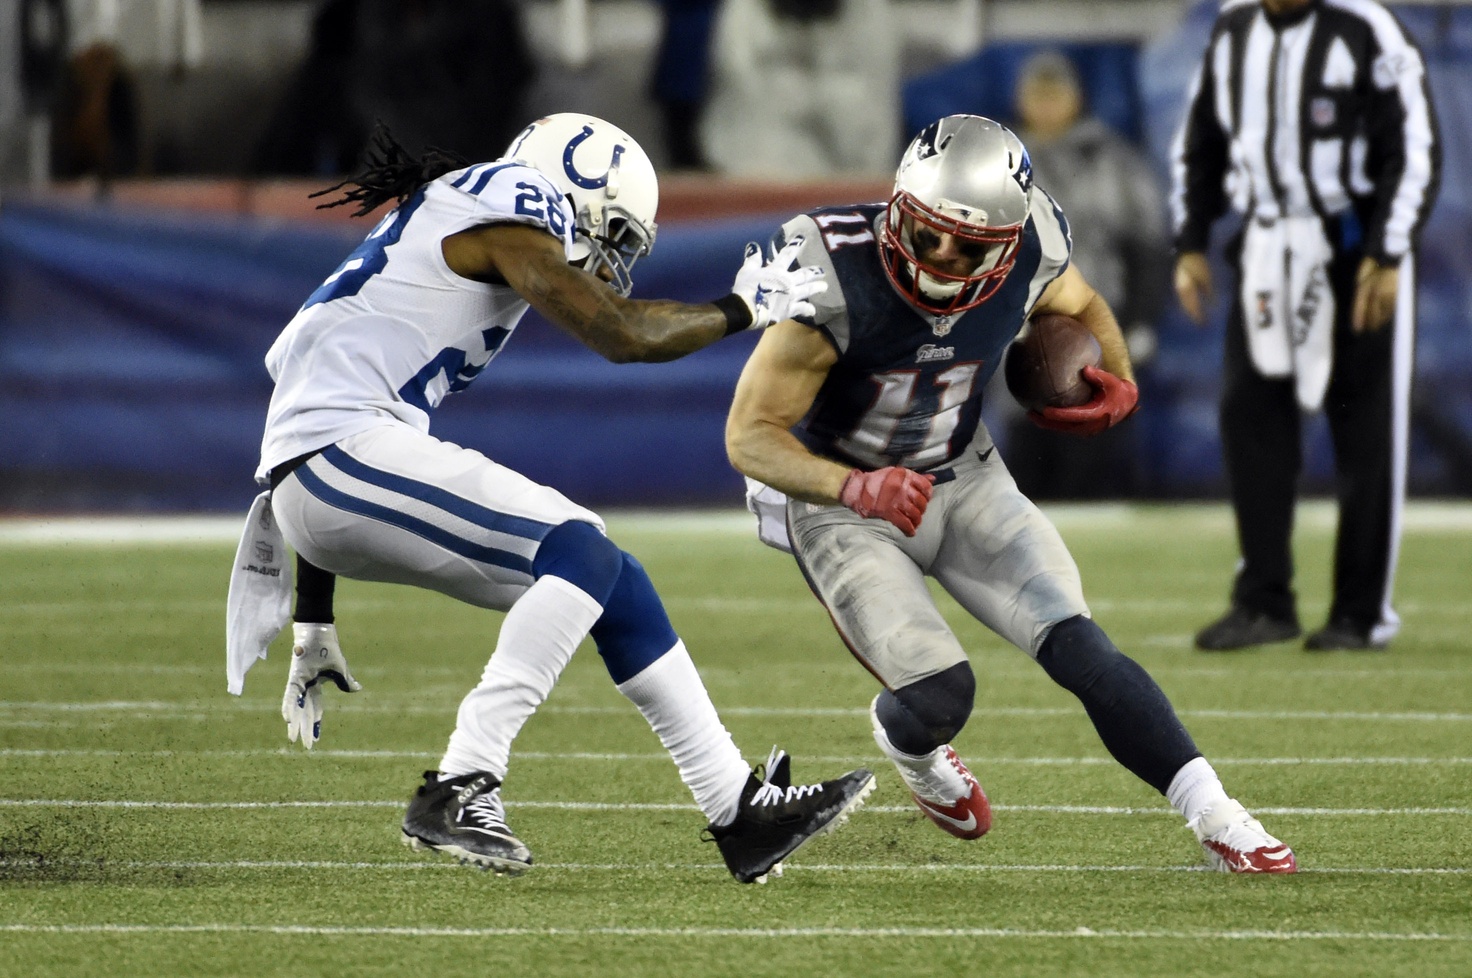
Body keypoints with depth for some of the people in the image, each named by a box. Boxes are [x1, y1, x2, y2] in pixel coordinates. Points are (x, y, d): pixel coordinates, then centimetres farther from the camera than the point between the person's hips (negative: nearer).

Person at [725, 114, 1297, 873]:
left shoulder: (1029, 258, -17)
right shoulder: (837, 283, -31)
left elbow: (1080, 309, 9)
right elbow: (751, 435, -27)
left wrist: (1116, 383, -12)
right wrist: (855, 487, -44)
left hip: (963, 480, 3)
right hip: (838, 500, -3)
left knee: (1076, 646, -14)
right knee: (939, 695, -17)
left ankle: (1217, 822, -11)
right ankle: (908, 747, 22)